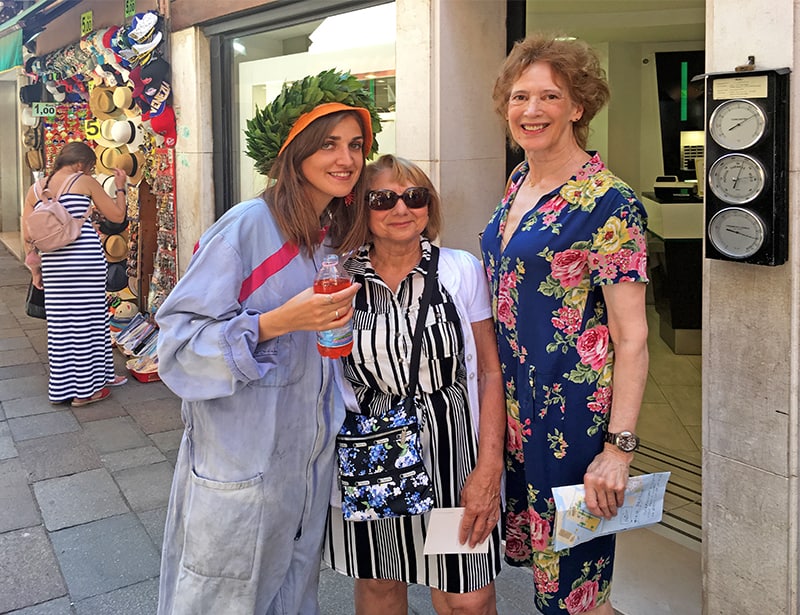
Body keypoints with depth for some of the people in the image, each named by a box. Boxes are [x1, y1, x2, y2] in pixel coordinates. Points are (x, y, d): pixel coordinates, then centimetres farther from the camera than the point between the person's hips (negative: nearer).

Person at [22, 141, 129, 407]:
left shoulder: (35, 190, 11)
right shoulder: (85, 182, -1)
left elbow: (27, 236, 9)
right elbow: (117, 216, 1)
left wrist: (35, 269, 16)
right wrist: (120, 187, 14)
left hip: (52, 261, 4)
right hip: (86, 258, -4)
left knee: (60, 322, 11)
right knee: (87, 320, 5)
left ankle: (61, 387, 20)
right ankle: (84, 389, 12)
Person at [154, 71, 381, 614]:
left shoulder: (340, 238, 6)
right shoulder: (247, 227, -18)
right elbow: (180, 339, -20)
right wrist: (276, 322, -29)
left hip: (310, 457, 7)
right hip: (239, 461, -6)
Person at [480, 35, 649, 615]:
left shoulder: (608, 202, -16)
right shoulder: (518, 183, 7)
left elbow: (632, 337, -17)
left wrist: (619, 448, -20)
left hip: (573, 408, -7)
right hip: (512, 395, 8)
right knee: (528, 546, 20)